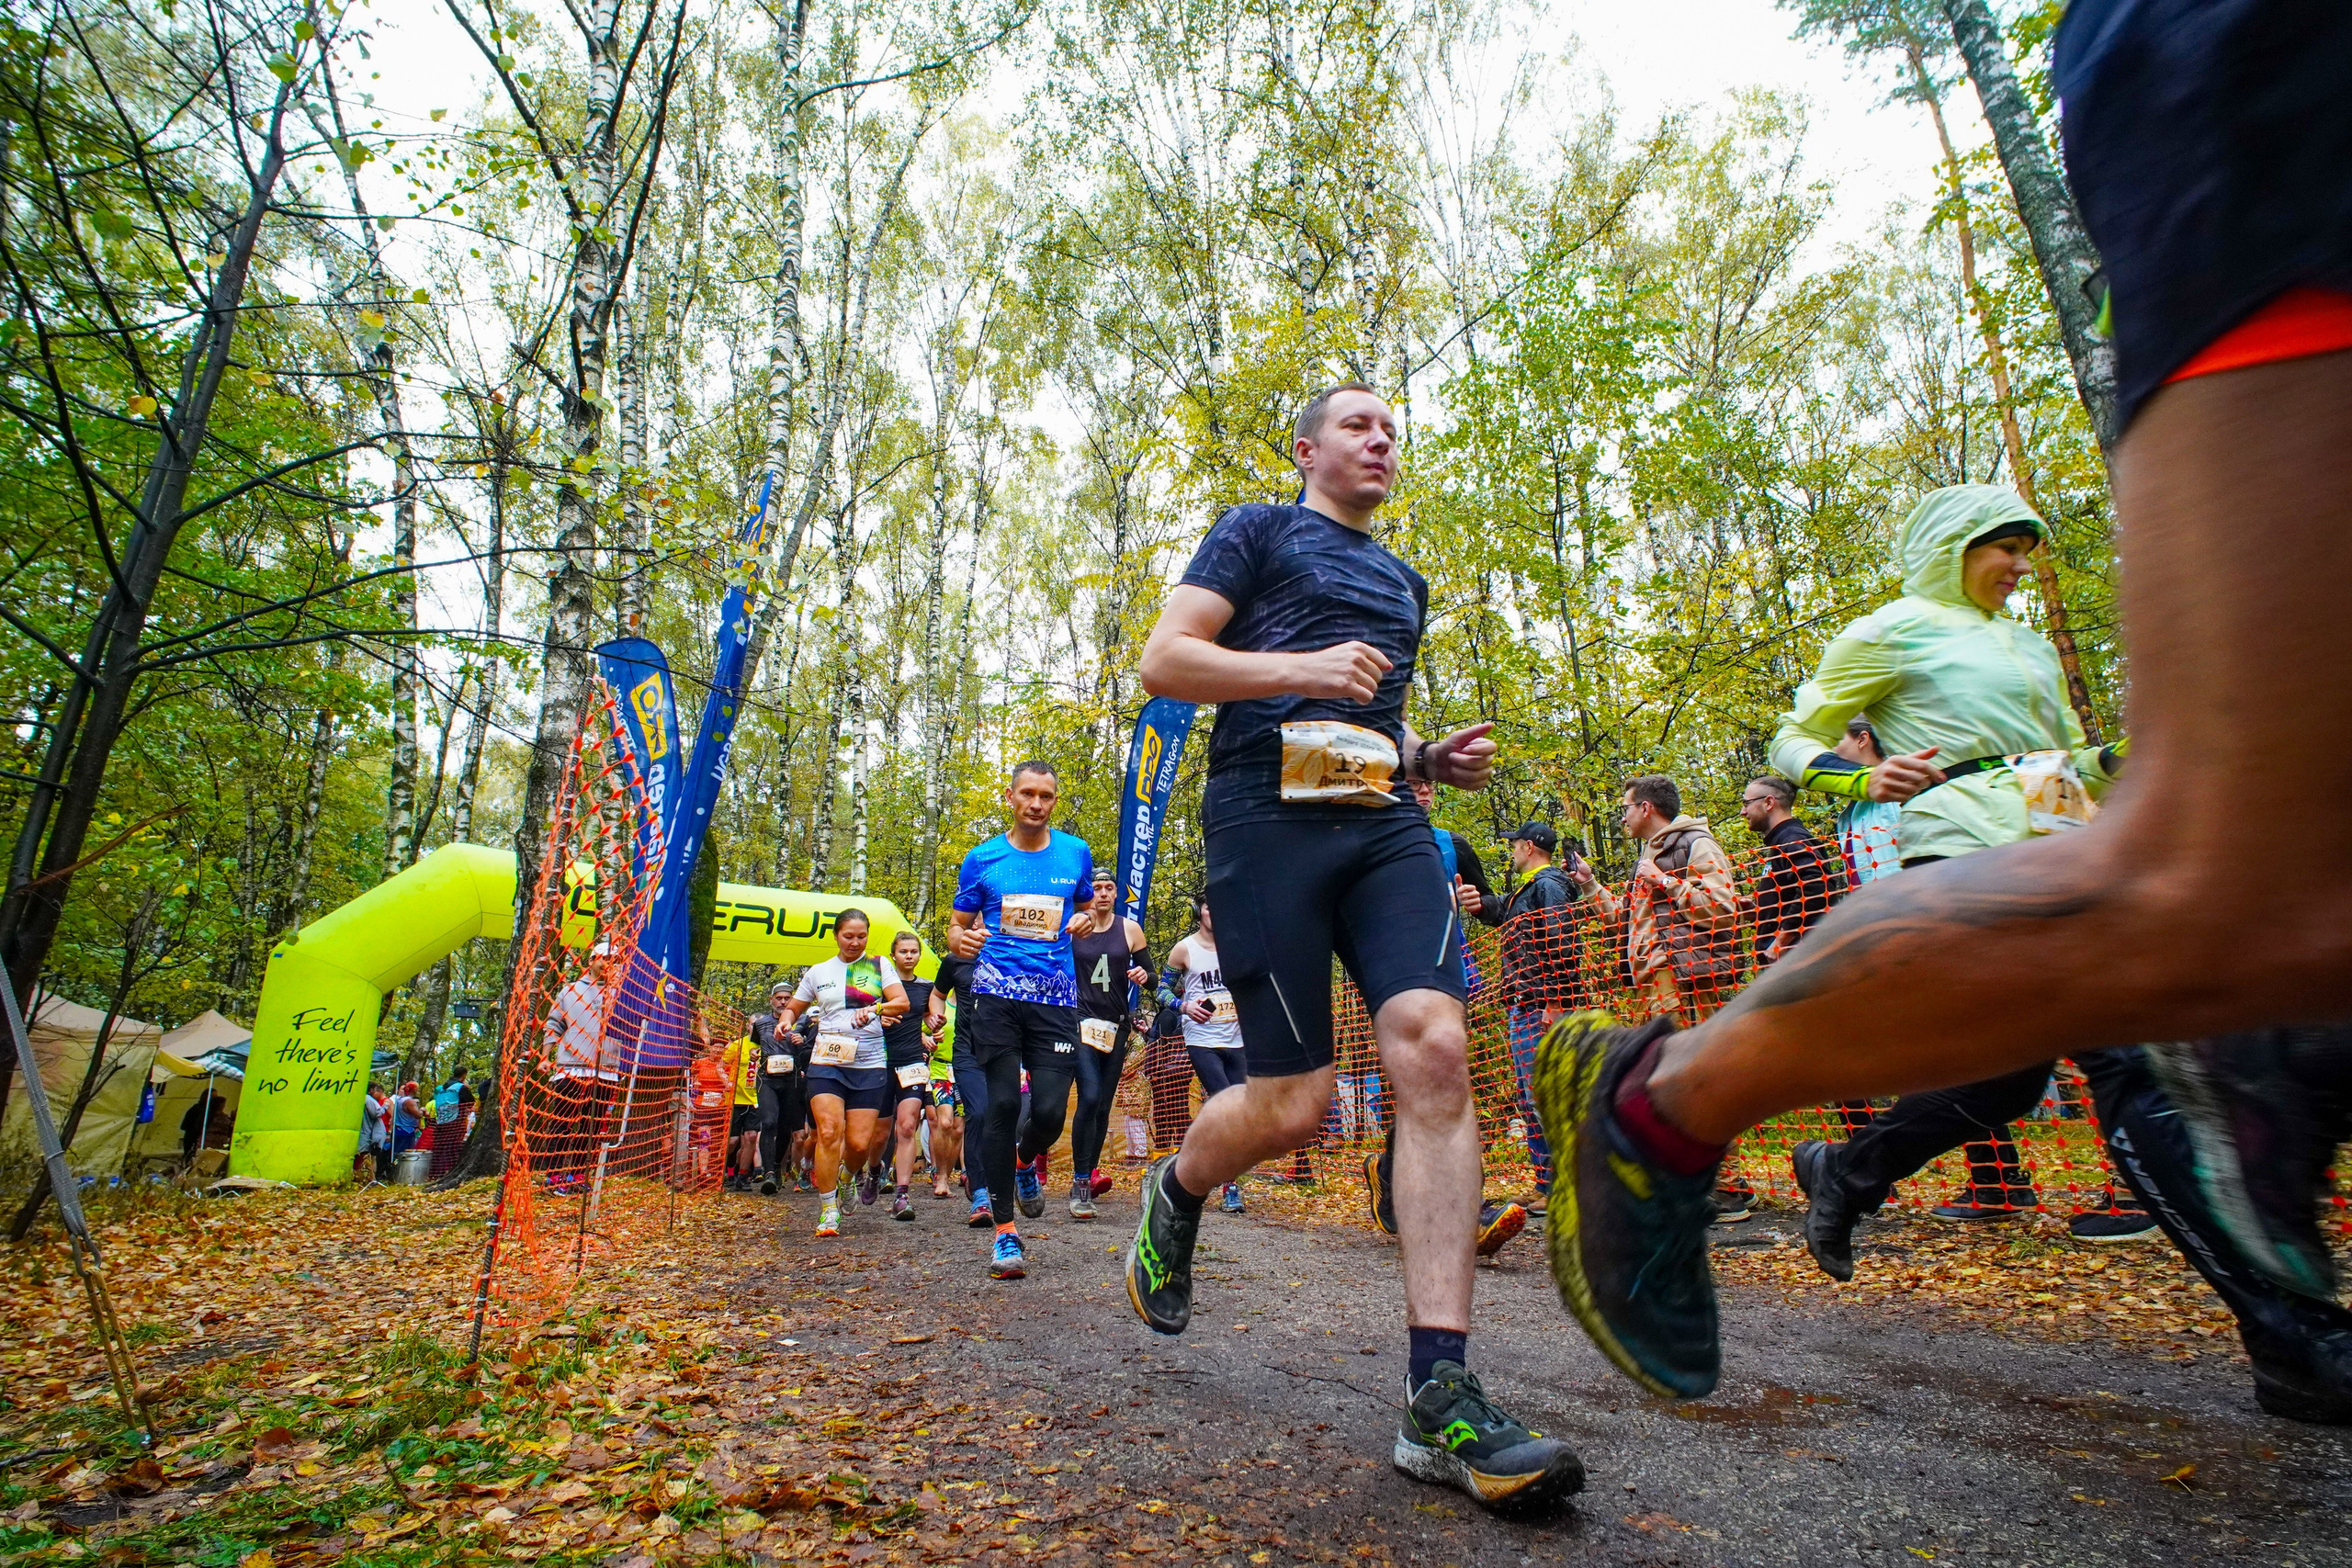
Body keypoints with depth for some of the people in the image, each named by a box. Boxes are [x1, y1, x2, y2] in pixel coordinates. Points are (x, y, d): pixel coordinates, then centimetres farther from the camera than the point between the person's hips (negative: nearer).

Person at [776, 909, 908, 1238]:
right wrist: (785, 1022, 0)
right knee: (829, 1132, -15)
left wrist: (875, 1009, -19)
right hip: (826, 1062, 1)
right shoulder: (817, 972, 12)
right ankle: (828, 1209, -1)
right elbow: (792, 1008, 22)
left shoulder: (878, 966, 9)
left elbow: (902, 1002, -2)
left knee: (859, 1143, -3)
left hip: (870, 1064, 0)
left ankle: (845, 1177, 32)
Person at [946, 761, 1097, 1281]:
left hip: (1055, 995, 1)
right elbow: (957, 927, 13)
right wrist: (961, 940, -11)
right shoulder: (982, 858, 7)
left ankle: (1028, 1160, 30)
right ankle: (1005, 1230, 6)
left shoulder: (1076, 854, 10)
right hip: (996, 992, -1)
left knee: (1050, 1111, -8)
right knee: (1003, 1104, -8)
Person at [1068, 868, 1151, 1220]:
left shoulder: (1130, 929, 6)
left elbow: (1150, 977, 11)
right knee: (1089, 1097, -19)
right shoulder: (1071, 926, 1)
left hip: (1116, 1025, 3)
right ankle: (1079, 1184, -10)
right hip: (1081, 1022, -3)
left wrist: (1144, 976, -13)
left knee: (1103, 1105, 8)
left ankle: (1090, 1175, 22)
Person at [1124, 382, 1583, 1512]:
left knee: (1434, 1048, -17)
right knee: (1294, 1103, -8)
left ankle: (1440, 1397, -14)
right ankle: (1175, 1193, 28)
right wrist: (1304, 668, -14)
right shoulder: (1258, 532, 11)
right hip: (1267, 814, -5)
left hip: (1385, 824, 6)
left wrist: (1434, 759, 15)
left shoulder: (1403, 583, 30)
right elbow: (1163, 663, 0)